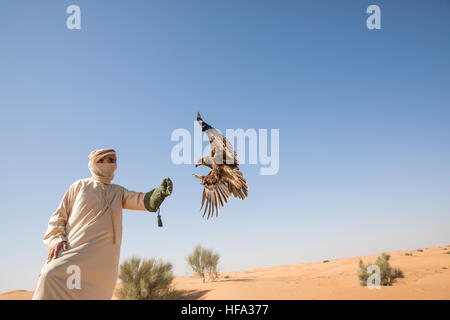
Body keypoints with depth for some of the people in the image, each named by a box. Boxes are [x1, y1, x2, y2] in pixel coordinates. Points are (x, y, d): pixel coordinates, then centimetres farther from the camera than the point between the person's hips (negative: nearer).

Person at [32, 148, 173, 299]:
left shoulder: (118, 192, 23)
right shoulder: (80, 185, 18)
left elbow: (142, 200, 6)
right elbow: (59, 216, 13)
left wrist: (161, 191, -16)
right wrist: (57, 240, -6)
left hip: (103, 255, 1)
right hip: (72, 248, -1)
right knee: (52, 276, -26)